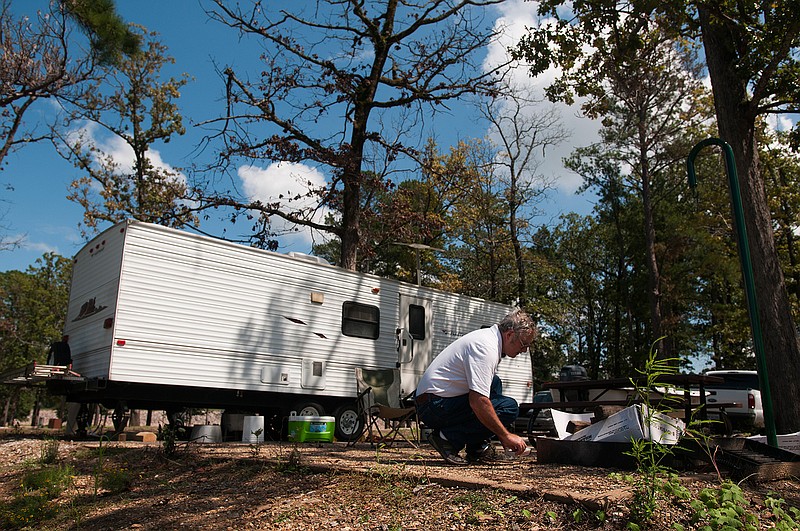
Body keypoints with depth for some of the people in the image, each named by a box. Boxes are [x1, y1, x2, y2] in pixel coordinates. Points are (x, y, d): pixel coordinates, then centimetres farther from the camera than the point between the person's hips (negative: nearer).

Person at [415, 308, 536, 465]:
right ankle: (446, 438, -11)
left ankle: (477, 448, 10)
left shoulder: (487, 336, 13)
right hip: (436, 407, -10)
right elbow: (478, 401, -27)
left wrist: (503, 435, 16)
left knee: (495, 383, 19)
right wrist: (507, 436, -16)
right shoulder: (487, 347, -18)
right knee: (509, 407, -15)